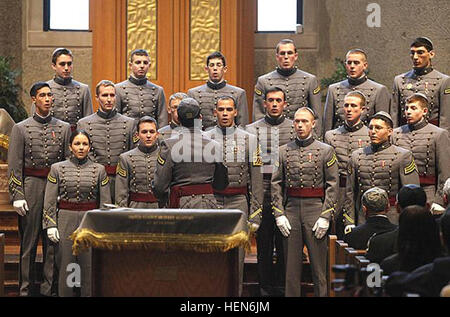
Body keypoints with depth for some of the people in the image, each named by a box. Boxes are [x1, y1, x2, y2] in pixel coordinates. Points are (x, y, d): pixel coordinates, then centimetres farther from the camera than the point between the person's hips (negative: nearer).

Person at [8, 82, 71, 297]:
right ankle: (25, 289, 7)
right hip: (31, 189, -2)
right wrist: (17, 196, -8)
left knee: (53, 242, 5)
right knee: (28, 242, 1)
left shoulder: (64, 128, 9)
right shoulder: (21, 128, 3)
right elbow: (14, 166, -1)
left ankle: (50, 288, 11)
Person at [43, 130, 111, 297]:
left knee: (89, 265, 1)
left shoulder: (99, 170, 4)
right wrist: (50, 225, -5)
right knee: (66, 265, 3)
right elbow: (49, 201, 3)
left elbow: (105, 202, 5)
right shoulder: (57, 169, 3)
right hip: (66, 221, 0)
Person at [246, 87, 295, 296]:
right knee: (264, 244, 4)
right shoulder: (252, 130, 7)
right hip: (262, 198, 0)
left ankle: (282, 286, 11)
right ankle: (265, 287, 11)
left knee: (285, 244, 3)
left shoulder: (295, 129, 7)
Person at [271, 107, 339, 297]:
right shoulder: (284, 151, 9)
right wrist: (279, 215, -2)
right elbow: (276, 184, 7)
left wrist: (325, 216, -9)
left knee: (318, 265, 1)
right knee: (291, 265, 6)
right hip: (291, 211, 2)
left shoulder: (325, 151, 2)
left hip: (315, 209, -2)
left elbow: (332, 186, -2)